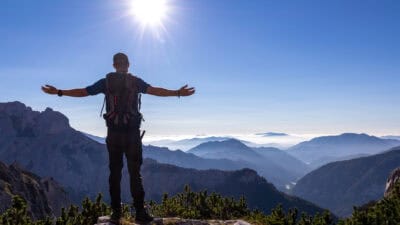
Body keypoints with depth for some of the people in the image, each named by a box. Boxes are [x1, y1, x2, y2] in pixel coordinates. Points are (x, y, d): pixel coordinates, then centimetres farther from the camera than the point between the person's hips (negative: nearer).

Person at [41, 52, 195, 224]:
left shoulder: (106, 82, 6)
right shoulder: (136, 81, 1)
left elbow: (82, 92, 8)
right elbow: (155, 91, -11)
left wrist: (59, 92, 19)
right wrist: (178, 93, -9)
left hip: (113, 133, 2)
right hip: (132, 133, -1)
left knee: (115, 172, 8)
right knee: (135, 172, 1)